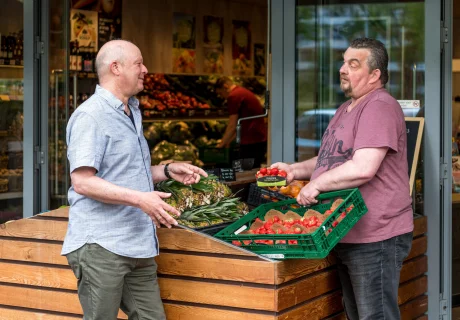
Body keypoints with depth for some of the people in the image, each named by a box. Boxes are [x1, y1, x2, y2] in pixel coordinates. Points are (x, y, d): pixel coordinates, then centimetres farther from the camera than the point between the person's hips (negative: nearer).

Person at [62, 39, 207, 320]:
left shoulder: (132, 114, 19)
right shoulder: (91, 116, -12)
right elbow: (82, 181, -20)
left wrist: (167, 171, 13)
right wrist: (139, 198, -27)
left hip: (138, 246, 9)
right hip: (101, 245, -9)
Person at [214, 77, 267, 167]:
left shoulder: (233, 96, -9)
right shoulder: (243, 92, 21)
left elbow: (232, 126, -10)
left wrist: (222, 144, 2)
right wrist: (228, 141, 24)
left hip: (251, 141, -10)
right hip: (260, 139, 10)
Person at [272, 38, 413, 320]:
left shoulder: (379, 107, -16)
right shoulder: (346, 109, 17)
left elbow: (363, 168, -27)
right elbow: (333, 159, 28)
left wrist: (316, 184, -16)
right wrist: (296, 170, 13)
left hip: (375, 238, -10)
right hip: (347, 235, 10)